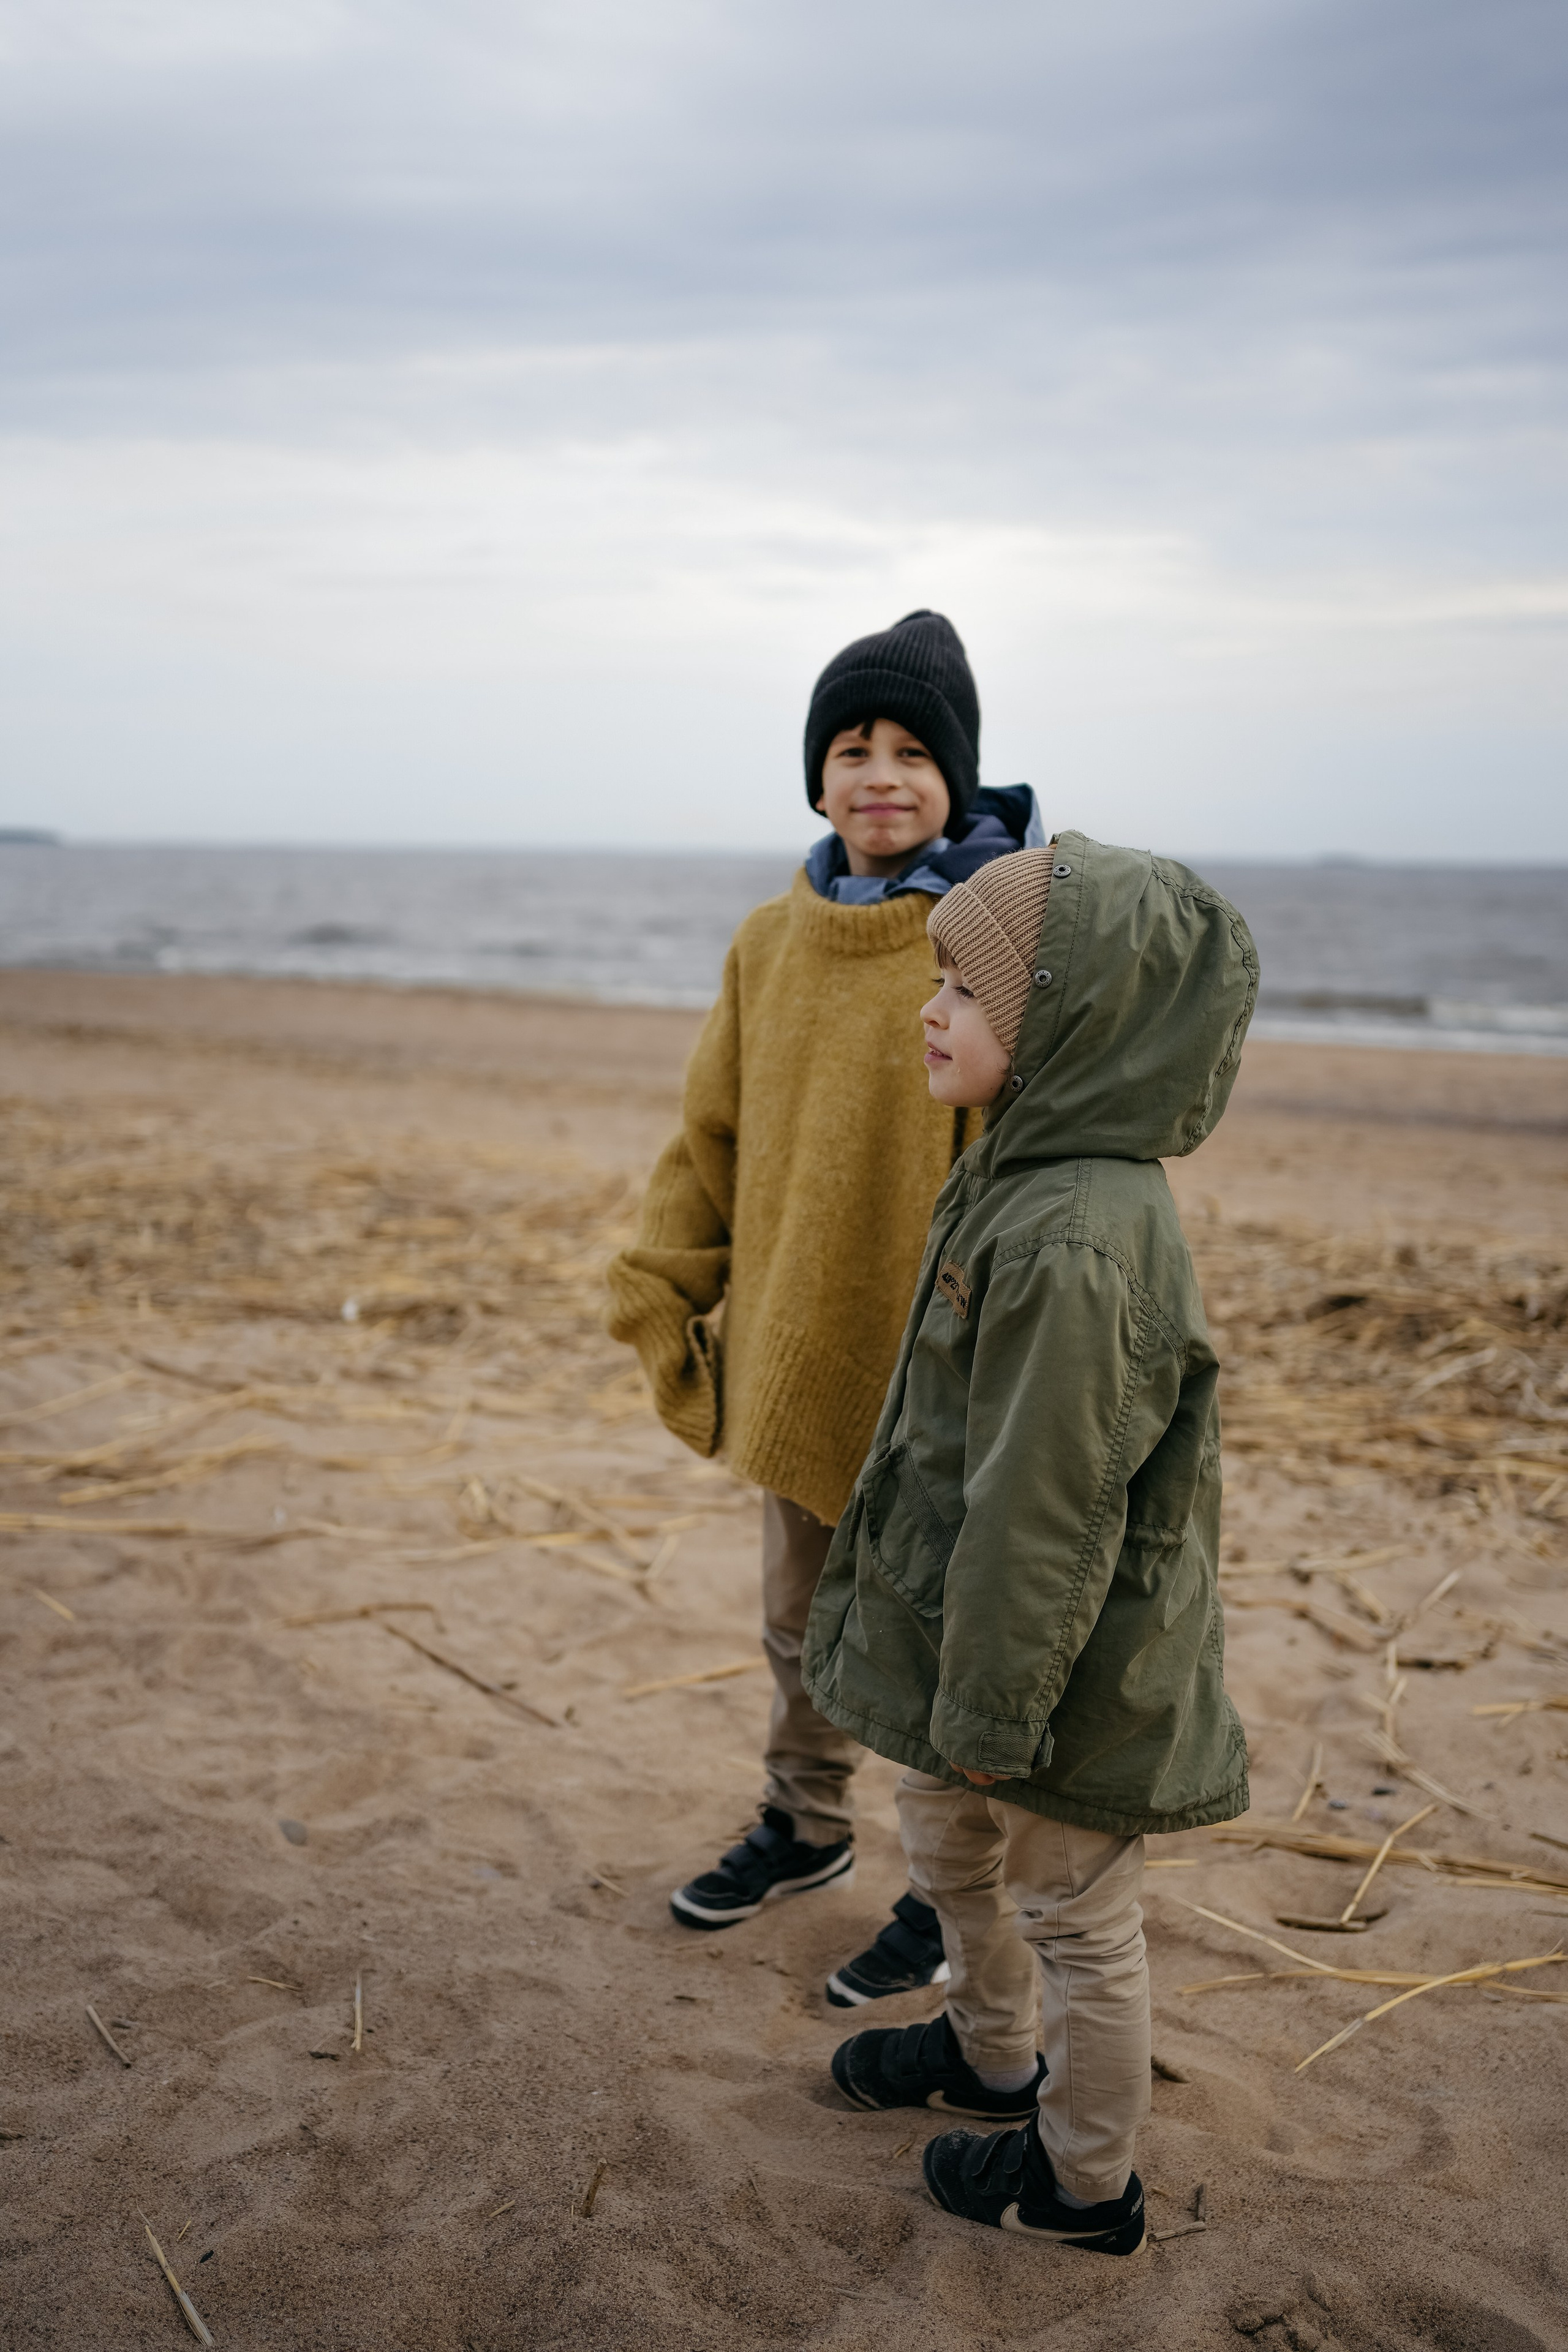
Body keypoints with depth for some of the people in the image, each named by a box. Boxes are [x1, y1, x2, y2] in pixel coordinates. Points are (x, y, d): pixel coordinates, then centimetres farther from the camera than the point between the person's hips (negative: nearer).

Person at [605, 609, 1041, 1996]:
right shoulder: (772, 941, 4)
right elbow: (716, 1134, 11)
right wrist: (664, 1296, 6)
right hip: (794, 1360, 6)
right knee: (804, 1632, 24)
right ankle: (807, 1829, 46)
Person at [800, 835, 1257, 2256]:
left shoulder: (1076, 1246, -32)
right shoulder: (1028, 1181, 1)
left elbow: (1042, 1511, -28)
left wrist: (991, 1709, -19)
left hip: (1066, 1663, -10)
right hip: (986, 1633, 10)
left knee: (1075, 1914, 12)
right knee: (949, 1841, 28)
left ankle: (1086, 2182, 35)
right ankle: (993, 2055, 53)